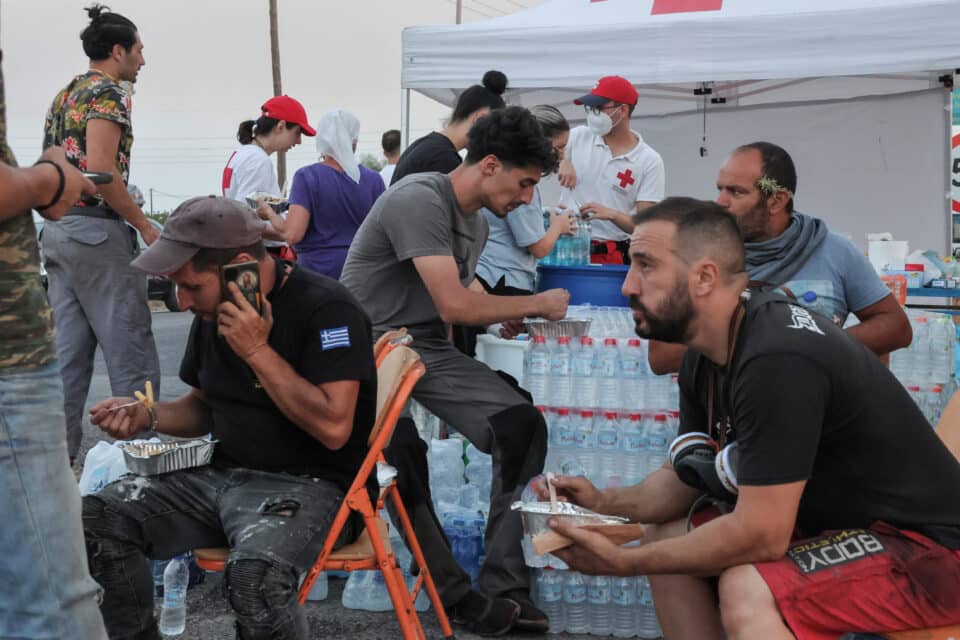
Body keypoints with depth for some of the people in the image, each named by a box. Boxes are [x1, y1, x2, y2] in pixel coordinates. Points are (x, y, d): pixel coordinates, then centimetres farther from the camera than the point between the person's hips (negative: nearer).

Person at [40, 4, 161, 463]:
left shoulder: (64, 95, 19)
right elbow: (101, 170, -20)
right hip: (97, 231, -9)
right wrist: (146, 227, -13)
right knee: (132, 358, -3)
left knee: (68, 355, 9)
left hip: (57, 230, 9)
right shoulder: (108, 93, -9)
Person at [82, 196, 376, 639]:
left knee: (255, 571, -37)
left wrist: (258, 351, -22)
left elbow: (333, 427, -23)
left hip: (304, 484, -7)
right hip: (219, 473, 7)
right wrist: (146, 416, 1)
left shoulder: (325, 309, -15)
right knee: (98, 519, -13)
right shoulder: (214, 311, 8)